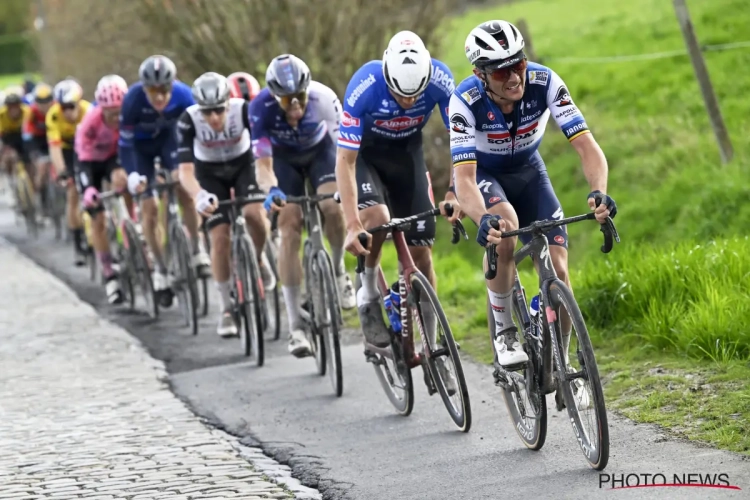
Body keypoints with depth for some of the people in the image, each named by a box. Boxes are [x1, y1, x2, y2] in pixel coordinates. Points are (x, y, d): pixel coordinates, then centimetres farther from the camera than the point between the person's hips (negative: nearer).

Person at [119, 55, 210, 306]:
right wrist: (132, 174, -42)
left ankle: (197, 250, -7)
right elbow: (125, 143, -28)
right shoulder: (133, 100, -35)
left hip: (168, 137, 1)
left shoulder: (183, 95, -31)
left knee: (184, 187, -22)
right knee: (149, 207, -7)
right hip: (141, 144, -1)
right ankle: (160, 269, 6)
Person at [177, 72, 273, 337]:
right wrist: (199, 196, -58)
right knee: (220, 239, -11)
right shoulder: (188, 120, -32)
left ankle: (258, 259, 4)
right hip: (210, 173, 0)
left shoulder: (244, 110, -32)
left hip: (243, 165, 0)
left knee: (254, 213, -28)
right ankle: (227, 308, 5)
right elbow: (185, 169, -37)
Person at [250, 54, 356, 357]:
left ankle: (338, 269, 4)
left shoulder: (323, 99, -33)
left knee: (333, 206, -28)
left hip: (320, 150, 0)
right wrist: (271, 189, -56)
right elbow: (263, 163, -35)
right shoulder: (261, 107, -34)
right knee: (289, 230, -16)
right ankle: (295, 326, -15)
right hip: (284, 158, 0)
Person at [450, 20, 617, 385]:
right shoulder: (466, 101, -34)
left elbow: (587, 147, -31)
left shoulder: (545, 83, -29)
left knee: (557, 271, -12)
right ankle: (504, 332, -17)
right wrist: (483, 219, -60)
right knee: (505, 223, -36)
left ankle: (560, 364, 9)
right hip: (481, 174, -2)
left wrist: (598, 192, -51)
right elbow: (463, 178, -39)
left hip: (527, 170, 3)